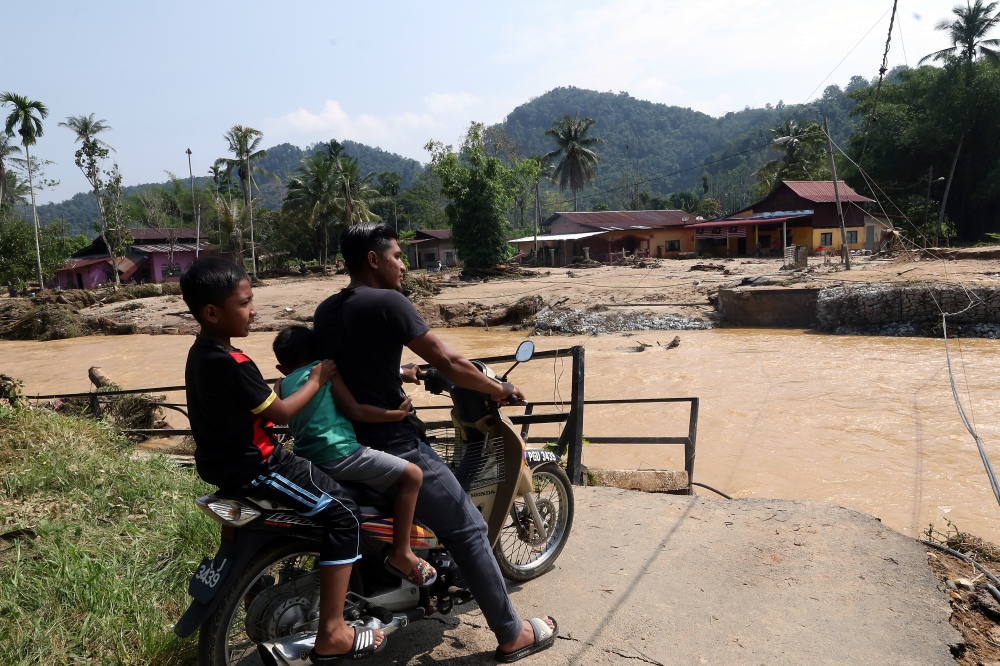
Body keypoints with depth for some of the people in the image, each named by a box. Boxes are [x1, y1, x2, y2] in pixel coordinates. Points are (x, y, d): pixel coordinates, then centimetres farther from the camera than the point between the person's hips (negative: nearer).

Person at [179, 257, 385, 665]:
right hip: (252, 468, -11)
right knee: (342, 512, -11)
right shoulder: (232, 363, -25)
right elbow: (280, 413, -19)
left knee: (314, 476, 33)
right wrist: (317, 380, -6)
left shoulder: (200, 353, 7)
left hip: (224, 462, 11)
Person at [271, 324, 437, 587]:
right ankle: (400, 554, -8)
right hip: (338, 455, -8)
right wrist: (395, 414, -7)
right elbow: (354, 410, -8)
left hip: (309, 461, 8)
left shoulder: (282, 386, 16)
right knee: (412, 475, -8)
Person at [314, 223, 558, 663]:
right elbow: (450, 365, -16)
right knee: (468, 530, 3)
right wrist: (501, 390, -2)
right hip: (390, 447, -8)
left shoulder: (325, 311, 8)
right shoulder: (387, 303, -17)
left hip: (346, 445, 9)